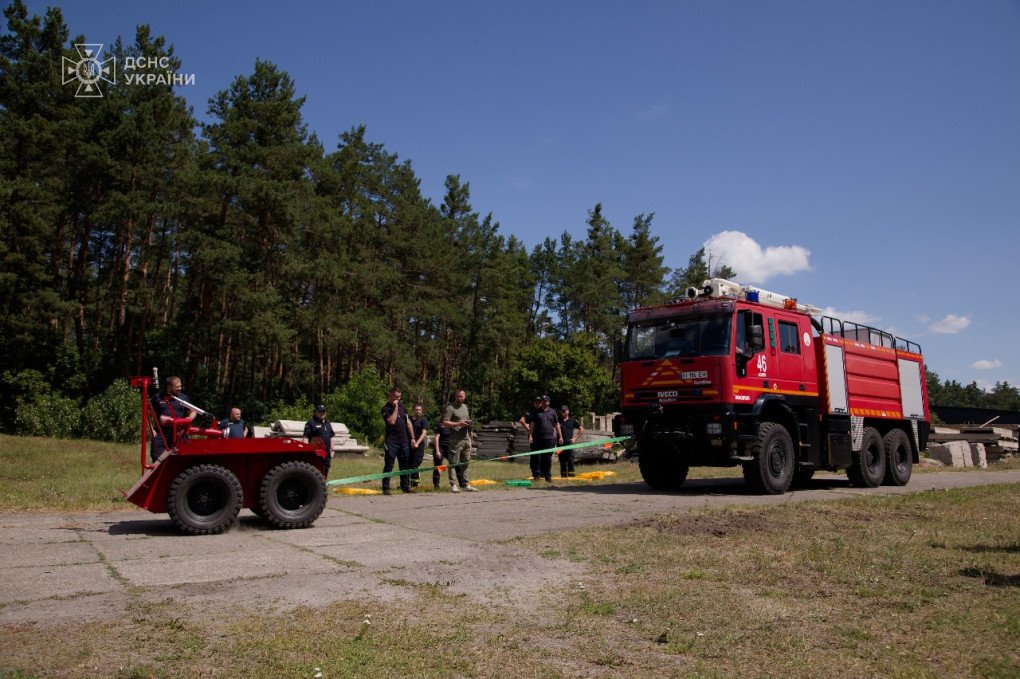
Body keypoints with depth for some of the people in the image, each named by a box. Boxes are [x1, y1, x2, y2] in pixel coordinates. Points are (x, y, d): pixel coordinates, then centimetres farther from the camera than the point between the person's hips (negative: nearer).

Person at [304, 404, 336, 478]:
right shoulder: (311, 423, -4)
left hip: (327, 453, 7)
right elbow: (306, 438, -12)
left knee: (326, 469, 12)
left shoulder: (328, 423, 19)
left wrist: (332, 450, 18)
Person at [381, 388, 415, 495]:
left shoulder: (402, 406, 13)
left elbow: (408, 423, 16)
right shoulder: (386, 408, -4)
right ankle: (385, 488, -1)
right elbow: (392, 421, -20)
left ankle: (405, 486, 18)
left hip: (404, 441, 6)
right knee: (389, 465, -4)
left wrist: (412, 438, 12)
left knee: (405, 465, 10)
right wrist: (395, 408, -15)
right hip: (391, 442, -5)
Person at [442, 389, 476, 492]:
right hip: (456, 440, -7)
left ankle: (465, 484, 18)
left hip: (466, 438, 7)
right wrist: (459, 424, -18)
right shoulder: (450, 407, -5)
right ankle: (453, 485, -4)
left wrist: (469, 424, 6)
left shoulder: (465, 407, 19)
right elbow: (445, 423, -12)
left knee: (465, 463, 11)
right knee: (453, 463, -5)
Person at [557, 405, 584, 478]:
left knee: (570, 459, -6)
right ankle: (563, 474, 10)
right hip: (560, 443, 1)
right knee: (562, 460, 4)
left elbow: (581, 429, 15)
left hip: (569, 442, -1)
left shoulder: (572, 421, 8)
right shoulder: (558, 420, 8)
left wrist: (575, 438, 7)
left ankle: (571, 474, -4)